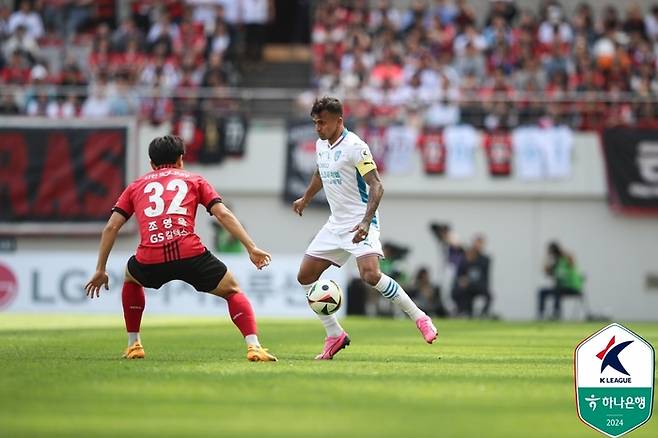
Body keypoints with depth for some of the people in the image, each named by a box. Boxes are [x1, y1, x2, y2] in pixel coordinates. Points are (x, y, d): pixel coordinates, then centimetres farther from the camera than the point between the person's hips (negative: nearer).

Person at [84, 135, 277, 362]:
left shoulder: (136, 186, 27)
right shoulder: (194, 180, 23)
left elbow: (111, 227, 19)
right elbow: (223, 214, 10)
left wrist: (100, 270, 23)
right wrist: (251, 248, 7)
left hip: (150, 259, 2)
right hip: (190, 255, -2)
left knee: (131, 279, 36)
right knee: (232, 291, 17)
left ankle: (133, 345, 33)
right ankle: (254, 347, -4)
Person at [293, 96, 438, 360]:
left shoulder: (354, 146, -16)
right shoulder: (321, 145, 9)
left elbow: (376, 186, -21)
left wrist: (366, 221, -33)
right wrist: (306, 199, 45)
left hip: (360, 224, -9)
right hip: (336, 224, 9)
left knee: (370, 274, -28)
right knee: (305, 277, 3)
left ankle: (420, 319, -13)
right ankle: (335, 335, 14)